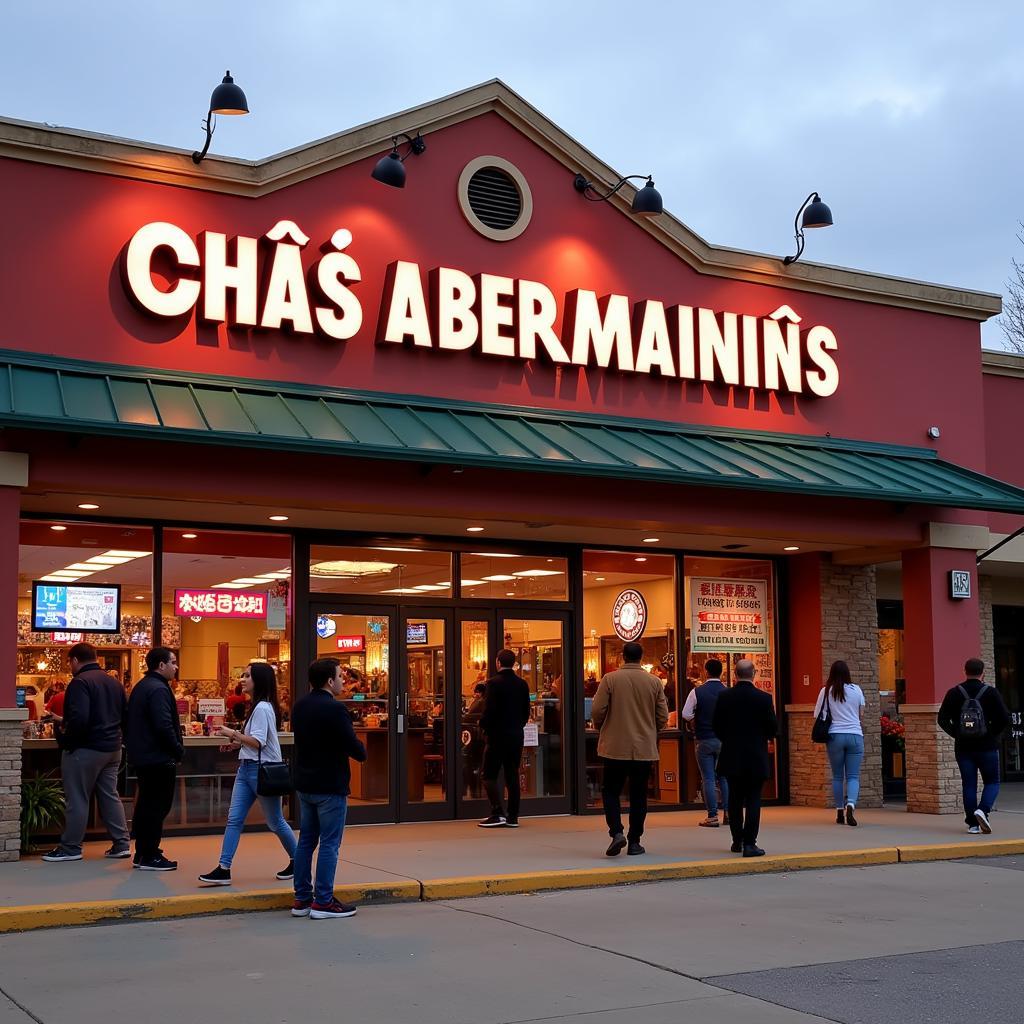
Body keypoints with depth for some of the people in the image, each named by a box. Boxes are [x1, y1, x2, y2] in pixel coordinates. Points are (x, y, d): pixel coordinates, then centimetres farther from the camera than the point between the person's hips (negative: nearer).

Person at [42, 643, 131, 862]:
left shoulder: (80, 682, -15)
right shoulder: (114, 683, 11)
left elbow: (79, 719, -25)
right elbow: (123, 715, 12)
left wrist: (65, 737, -10)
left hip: (85, 749, -8)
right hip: (112, 748, 8)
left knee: (77, 799, 1)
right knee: (110, 795, 13)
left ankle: (71, 848, 8)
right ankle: (121, 844, 14)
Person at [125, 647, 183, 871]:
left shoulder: (141, 687, 14)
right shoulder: (158, 689, -17)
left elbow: (132, 722, 19)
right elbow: (164, 726, -24)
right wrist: (179, 751, -12)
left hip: (142, 757, 10)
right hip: (158, 758, -10)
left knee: (145, 806, 15)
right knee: (157, 807, -3)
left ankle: (142, 853, 22)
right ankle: (149, 857, 0)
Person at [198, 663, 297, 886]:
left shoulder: (263, 708, -16)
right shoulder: (257, 707, 15)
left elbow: (258, 742, -23)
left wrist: (232, 733, -16)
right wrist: (238, 740, 9)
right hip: (246, 768, 9)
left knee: (275, 822, 6)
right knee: (234, 819, -1)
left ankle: (297, 861, 23)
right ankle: (223, 869, -3)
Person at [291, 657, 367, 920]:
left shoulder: (300, 706, 6)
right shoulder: (334, 709, -19)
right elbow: (354, 747, -19)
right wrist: (362, 752, 2)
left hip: (305, 784, 8)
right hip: (330, 786, -8)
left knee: (306, 841, 13)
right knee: (329, 844, -1)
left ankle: (301, 899, 18)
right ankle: (323, 902, 1)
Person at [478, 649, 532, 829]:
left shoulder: (493, 683, -12)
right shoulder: (522, 684, 6)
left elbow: (489, 711, -16)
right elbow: (526, 712, 9)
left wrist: (483, 725, 2)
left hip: (497, 735, -6)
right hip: (516, 735, 6)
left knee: (490, 776, 1)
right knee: (512, 775, 9)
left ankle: (497, 813, -8)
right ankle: (513, 817, 9)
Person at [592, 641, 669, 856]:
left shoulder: (610, 679, -7)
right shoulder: (654, 682, 0)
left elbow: (597, 711, -9)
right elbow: (663, 717, 2)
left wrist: (600, 727, 12)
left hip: (615, 747, -2)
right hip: (645, 748, 2)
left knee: (611, 791, 9)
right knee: (638, 795, 11)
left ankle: (616, 832, -10)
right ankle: (634, 842, 12)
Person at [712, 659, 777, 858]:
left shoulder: (724, 697, -4)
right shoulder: (764, 698, -10)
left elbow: (716, 726, 0)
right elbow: (773, 729, -7)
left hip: (732, 757, 3)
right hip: (756, 758, -2)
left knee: (735, 799, 14)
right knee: (753, 800, 2)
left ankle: (737, 841, 20)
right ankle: (749, 843, -3)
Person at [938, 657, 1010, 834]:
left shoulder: (954, 693, 0)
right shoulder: (990, 692, -5)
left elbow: (942, 719, -2)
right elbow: (1004, 718, -11)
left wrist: (957, 734, 6)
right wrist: (992, 733, 2)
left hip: (963, 747, 2)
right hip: (987, 747, -2)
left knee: (969, 785, 7)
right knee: (992, 782, 10)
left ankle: (973, 824, 5)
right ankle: (983, 810, -15)